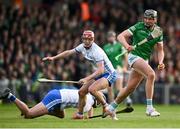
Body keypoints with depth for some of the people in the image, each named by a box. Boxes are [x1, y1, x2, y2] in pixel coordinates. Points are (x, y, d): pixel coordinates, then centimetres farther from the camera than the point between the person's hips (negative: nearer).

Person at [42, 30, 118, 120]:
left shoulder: (96, 51, -26)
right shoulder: (83, 47, -1)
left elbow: (100, 70, -33)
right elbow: (69, 52, 12)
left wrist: (87, 79, -40)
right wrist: (53, 58, 7)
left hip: (109, 74, -9)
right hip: (99, 74, 9)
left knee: (92, 89, -30)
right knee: (81, 91, 6)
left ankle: (106, 107, -12)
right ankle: (79, 114, 20)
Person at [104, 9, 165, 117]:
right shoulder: (138, 27, -7)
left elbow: (160, 50, 9)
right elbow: (121, 36, -8)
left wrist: (160, 62, -10)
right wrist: (127, 45, -28)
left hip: (145, 60, 6)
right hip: (134, 56, -6)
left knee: (131, 88, 4)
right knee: (151, 74, -29)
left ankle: (111, 108, 22)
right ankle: (149, 108, -29)